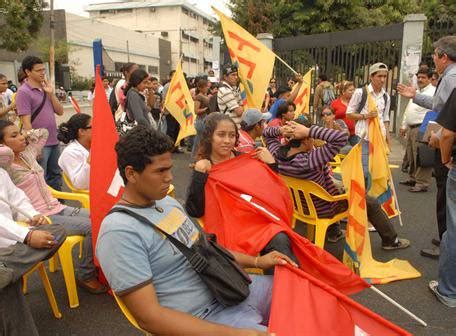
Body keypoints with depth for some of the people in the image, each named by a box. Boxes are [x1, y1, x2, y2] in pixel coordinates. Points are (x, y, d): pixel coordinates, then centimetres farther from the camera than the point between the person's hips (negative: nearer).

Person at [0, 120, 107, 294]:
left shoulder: (28, 153, 10)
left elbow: (43, 132, 23)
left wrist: (25, 137, 12)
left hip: (57, 208, 8)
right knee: (92, 227, -22)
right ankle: (86, 276, -4)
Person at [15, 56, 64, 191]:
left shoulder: (45, 88, 11)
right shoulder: (23, 92, -11)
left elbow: (60, 111, 8)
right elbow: (26, 122, -15)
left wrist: (51, 94, -4)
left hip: (54, 141, 7)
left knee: (56, 175, 17)